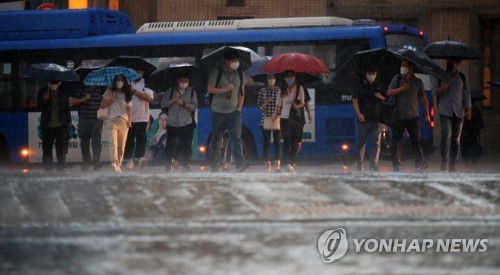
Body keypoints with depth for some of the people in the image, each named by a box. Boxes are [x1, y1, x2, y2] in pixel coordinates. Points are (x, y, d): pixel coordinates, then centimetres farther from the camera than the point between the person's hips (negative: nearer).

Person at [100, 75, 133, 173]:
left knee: (121, 146, 4)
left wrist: (129, 121, -6)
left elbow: (129, 108, 7)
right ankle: (114, 162, -36)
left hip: (124, 121, 3)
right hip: (112, 120, -3)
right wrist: (111, 100, -8)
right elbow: (102, 105, 9)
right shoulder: (110, 92, 8)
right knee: (113, 143, -20)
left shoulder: (127, 94, 12)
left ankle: (118, 165, 11)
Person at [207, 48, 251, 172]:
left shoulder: (239, 74, 9)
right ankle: (214, 166, 13)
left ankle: (240, 163, -26)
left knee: (236, 137, -13)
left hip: (234, 111, 2)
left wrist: (239, 107, 4)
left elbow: (242, 92, 15)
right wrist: (225, 90, -17)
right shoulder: (217, 73, -4)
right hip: (219, 111, -2)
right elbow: (210, 89, -8)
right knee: (216, 139, 4)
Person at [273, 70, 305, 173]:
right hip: (285, 118, 0)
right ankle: (289, 163, -21)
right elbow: (278, 103, 17)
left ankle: (292, 162, 14)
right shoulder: (283, 89, 9)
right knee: (287, 141, -12)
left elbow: (302, 102, -3)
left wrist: (298, 106, -23)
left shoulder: (299, 88, 3)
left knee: (295, 142, 2)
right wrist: (275, 114, 11)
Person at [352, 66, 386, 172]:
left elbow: (385, 99, 21)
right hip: (364, 118, -3)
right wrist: (359, 114, -12)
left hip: (377, 118, 3)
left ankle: (374, 165, -5)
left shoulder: (379, 86, 14)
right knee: (361, 142, 3)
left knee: (376, 142, -4)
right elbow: (355, 100, -2)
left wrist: (381, 97, -2)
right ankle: (360, 165, 10)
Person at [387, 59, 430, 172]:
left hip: (413, 116, 0)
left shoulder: (418, 82, 8)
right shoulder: (397, 79, 7)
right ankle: (396, 164, 6)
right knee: (397, 141, 1)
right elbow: (389, 92, -1)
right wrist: (402, 88, -11)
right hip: (399, 115, 0)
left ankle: (420, 162, -16)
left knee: (415, 139, -10)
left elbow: (423, 99, 14)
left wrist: (427, 114, 11)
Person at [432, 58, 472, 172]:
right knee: (446, 136, -17)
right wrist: (441, 89, -14)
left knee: (456, 138, 3)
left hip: (458, 112, 2)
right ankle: (444, 164, -18)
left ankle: (452, 165, 9)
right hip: (445, 111, -2)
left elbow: (467, 93, 12)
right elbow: (434, 91, 9)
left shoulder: (462, 77, 11)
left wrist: (468, 109, 4)